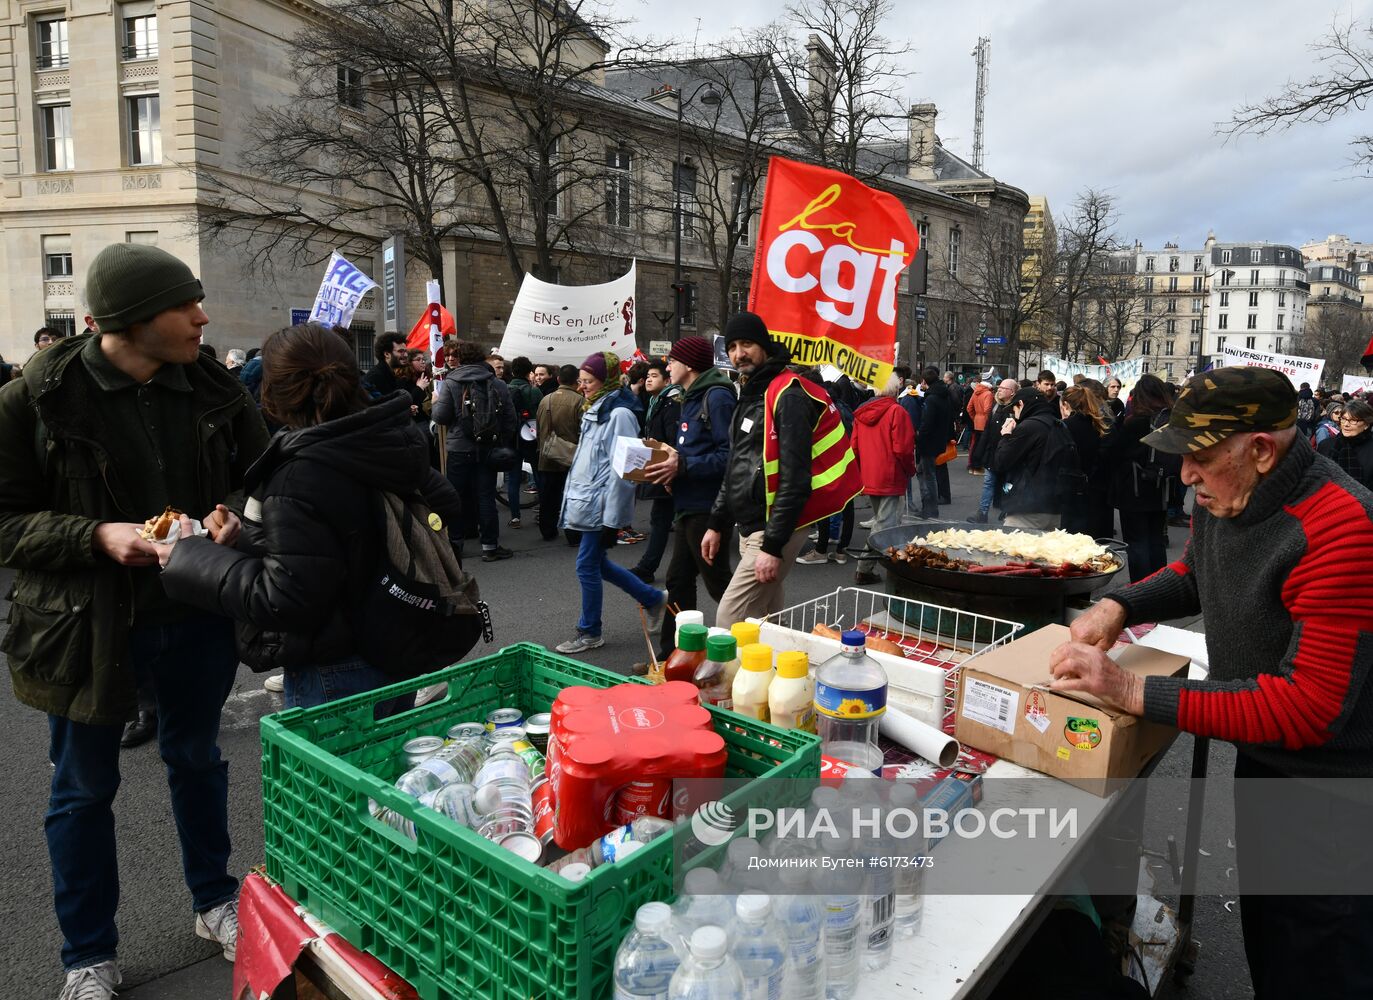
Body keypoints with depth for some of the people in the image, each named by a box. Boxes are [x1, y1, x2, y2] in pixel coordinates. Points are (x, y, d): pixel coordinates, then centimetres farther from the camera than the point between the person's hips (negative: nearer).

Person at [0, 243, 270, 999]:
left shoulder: (214, 390, -5)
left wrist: (234, 513, -14)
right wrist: (97, 536, -25)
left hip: (197, 612, 3)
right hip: (87, 620, -3)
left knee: (197, 759, 21)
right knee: (84, 789, 14)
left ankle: (214, 903, 43)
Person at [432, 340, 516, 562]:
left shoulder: (450, 383, -8)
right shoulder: (497, 384, 0)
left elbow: (440, 416, -10)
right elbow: (510, 417, 1)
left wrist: (436, 402, 11)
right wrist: (504, 445, 11)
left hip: (460, 450, -2)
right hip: (488, 449, 2)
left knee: (458, 497, 9)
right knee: (486, 497, 6)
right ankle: (490, 546, 8)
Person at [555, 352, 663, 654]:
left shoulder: (619, 413, -16)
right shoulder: (594, 410, 13)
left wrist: (612, 521, -19)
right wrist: (575, 498, 18)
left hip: (602, 505, -10)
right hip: (586, 501, 10)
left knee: (588, 566, -1)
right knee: (597, 563, 16)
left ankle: (589, 633, 17)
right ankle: (653, 599, 31)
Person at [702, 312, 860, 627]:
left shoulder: (788, 395, -15)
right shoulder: (749, 395, 15)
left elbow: (795, 479, -22)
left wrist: (773, 545, -24)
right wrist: (716, 524, 19)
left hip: (775, 531, -10)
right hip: (749, 529, 10)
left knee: (731, 622, -11)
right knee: (763, 623, 17)